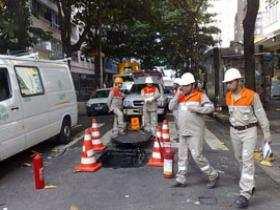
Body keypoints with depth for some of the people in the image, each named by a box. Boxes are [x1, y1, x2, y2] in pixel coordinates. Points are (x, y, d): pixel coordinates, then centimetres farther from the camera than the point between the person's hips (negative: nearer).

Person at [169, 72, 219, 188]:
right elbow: (171, 107, 4)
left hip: (195, 132, -6)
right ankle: (181, 180, 21)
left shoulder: (200, 95, -4)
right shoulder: (181, 96, 12)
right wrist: (177, 95, -6)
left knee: (197, 156, -8)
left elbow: (210, 107, -11)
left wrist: (196, 109, -20)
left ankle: (213, 176, 11)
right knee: (182, 156, 11)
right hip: (183, 132, 6)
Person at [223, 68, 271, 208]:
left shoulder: (252, 95, -16)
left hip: (249, 131, -6)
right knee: (240, 158, 15)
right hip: (234, 131, 6)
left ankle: (245, 194, -11)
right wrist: (233, 127, 16)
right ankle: (250, 184, 34)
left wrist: (266, 132, -6)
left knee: (247, 160, -12)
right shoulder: (228, 96, 0)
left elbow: (261, 114, -9)